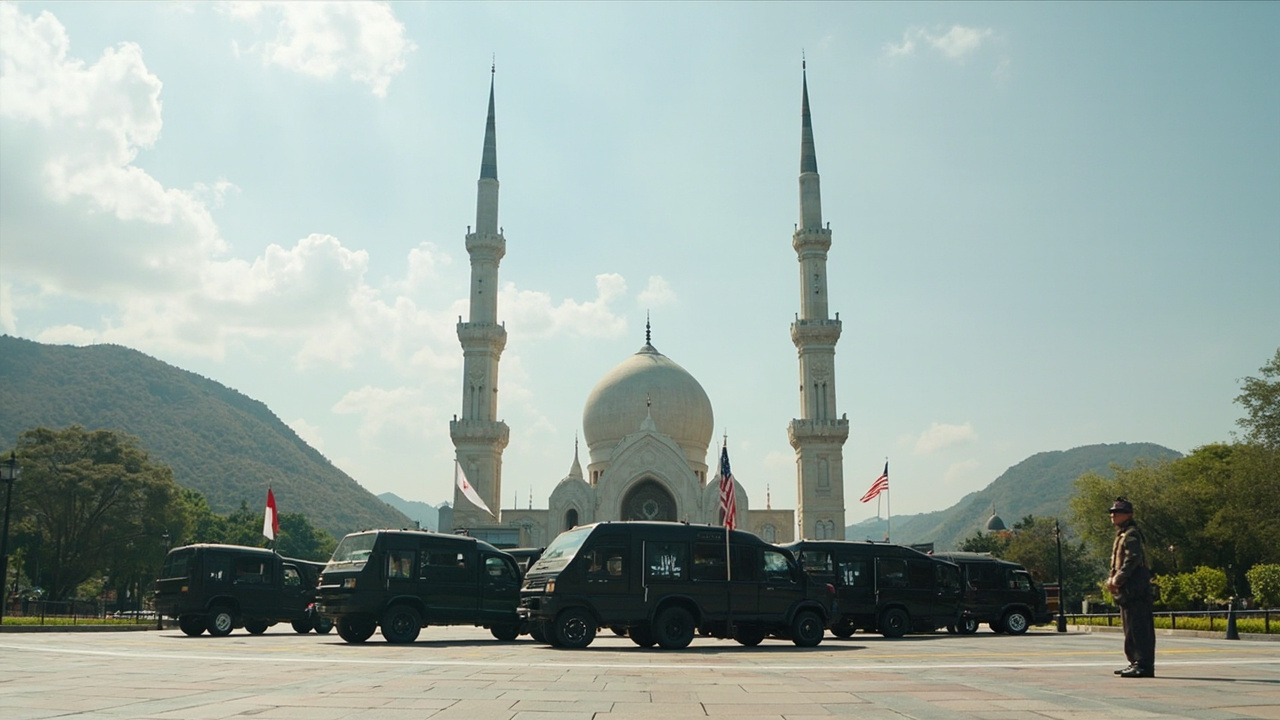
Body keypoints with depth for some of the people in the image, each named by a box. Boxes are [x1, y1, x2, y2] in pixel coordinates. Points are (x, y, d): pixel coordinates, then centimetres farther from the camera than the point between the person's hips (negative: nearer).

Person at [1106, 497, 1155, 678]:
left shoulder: (1131, 534, -10)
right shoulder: (1121, 535, 22)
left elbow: (1133, 559, -22)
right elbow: (1116, 561, 24)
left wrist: (1118, 578, -19)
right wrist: (1111, 578, 9)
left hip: (1134, 588, -11)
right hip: (1126, 589, 11)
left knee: (1139, 627, -10)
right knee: (1130, 627, 14)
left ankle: (1144, 665, -10)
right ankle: (1135, 662, 20)